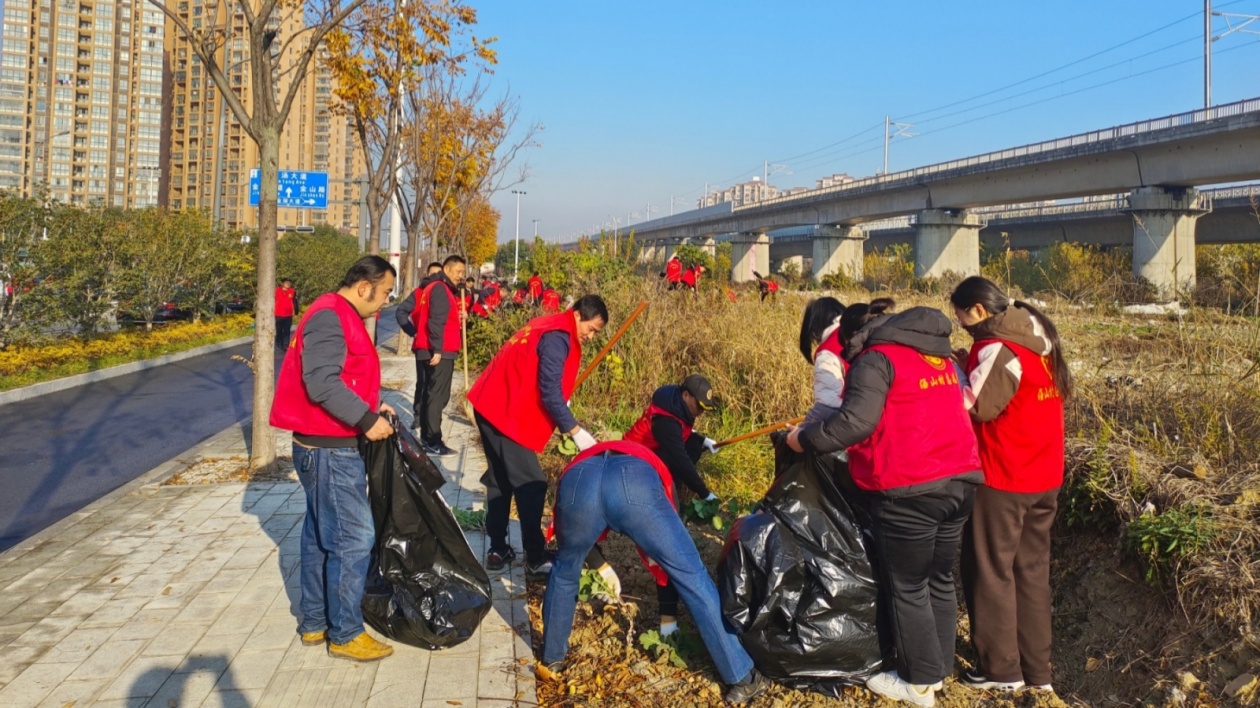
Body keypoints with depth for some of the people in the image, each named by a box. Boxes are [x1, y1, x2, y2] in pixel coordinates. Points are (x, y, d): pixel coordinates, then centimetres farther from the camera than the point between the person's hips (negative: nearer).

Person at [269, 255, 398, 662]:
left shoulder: (342, 317, 15)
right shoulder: (330, 316, -18)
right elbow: (322, 383, -27)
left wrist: (371, 407, 9)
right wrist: (366, 419, -22)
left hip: (325, 447, 11)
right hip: (329, 450, -11)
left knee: (321, 536, 17)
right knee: (354, 538, -4)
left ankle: (315, 623, 27)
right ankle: (345, 634, 7)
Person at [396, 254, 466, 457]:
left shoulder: (424, 288, 15)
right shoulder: (440, 289, -13)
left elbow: (401, 312, 14)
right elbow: (436, 321, -23)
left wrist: (414, 332, 9)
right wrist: (437, 349, -24)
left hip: (422, 349, 9)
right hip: (440, 352, -9)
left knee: (425, 389, 21)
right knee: (437, 394, -7)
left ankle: (420, 420, 35)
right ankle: (432, 441, -7)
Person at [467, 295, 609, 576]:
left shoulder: (550, 327, 15)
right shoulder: (557, 337, -16)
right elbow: (549, 392, -21)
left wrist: (565, 423, 15)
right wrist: (575, 430, -19)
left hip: (493, 405, 10)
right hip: (506, 412, -10)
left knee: (501, 481, 15)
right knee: (531, 485, -4)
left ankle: (498, 551, 21)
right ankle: (535, 559, 1)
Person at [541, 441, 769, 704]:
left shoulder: (584, 460, 49)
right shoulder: (654, 469, 45)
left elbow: (574, 542, 55)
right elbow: (670, 548, 47)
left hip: (577, 482, 2)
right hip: (635, 484, -1)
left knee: (565, 571, 33)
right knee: (692, 577, 14)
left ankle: (552, 655, 49)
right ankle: (742, 678, 20)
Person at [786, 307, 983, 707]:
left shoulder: (877, 359, -8)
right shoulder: (939, 357, 17)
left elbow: (857, 422, -20)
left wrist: (806, 439, -10)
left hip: (910, 490, -8)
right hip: (960, 480, 8)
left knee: (907, 587, 6)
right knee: (939, 580, 19)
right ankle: (938, 668, 30)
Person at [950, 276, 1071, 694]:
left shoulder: (997, 348, -18)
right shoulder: (1039, 341, 9)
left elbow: (976, 406, -19)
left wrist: (959, 371, -5)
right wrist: (972, 369, 4)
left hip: (1002, 479, -8)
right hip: (1045, 478, 8)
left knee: (991, 572, 6)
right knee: (1033, 570, 16)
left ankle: (1001, 669, 16)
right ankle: (1037, 670, 25)